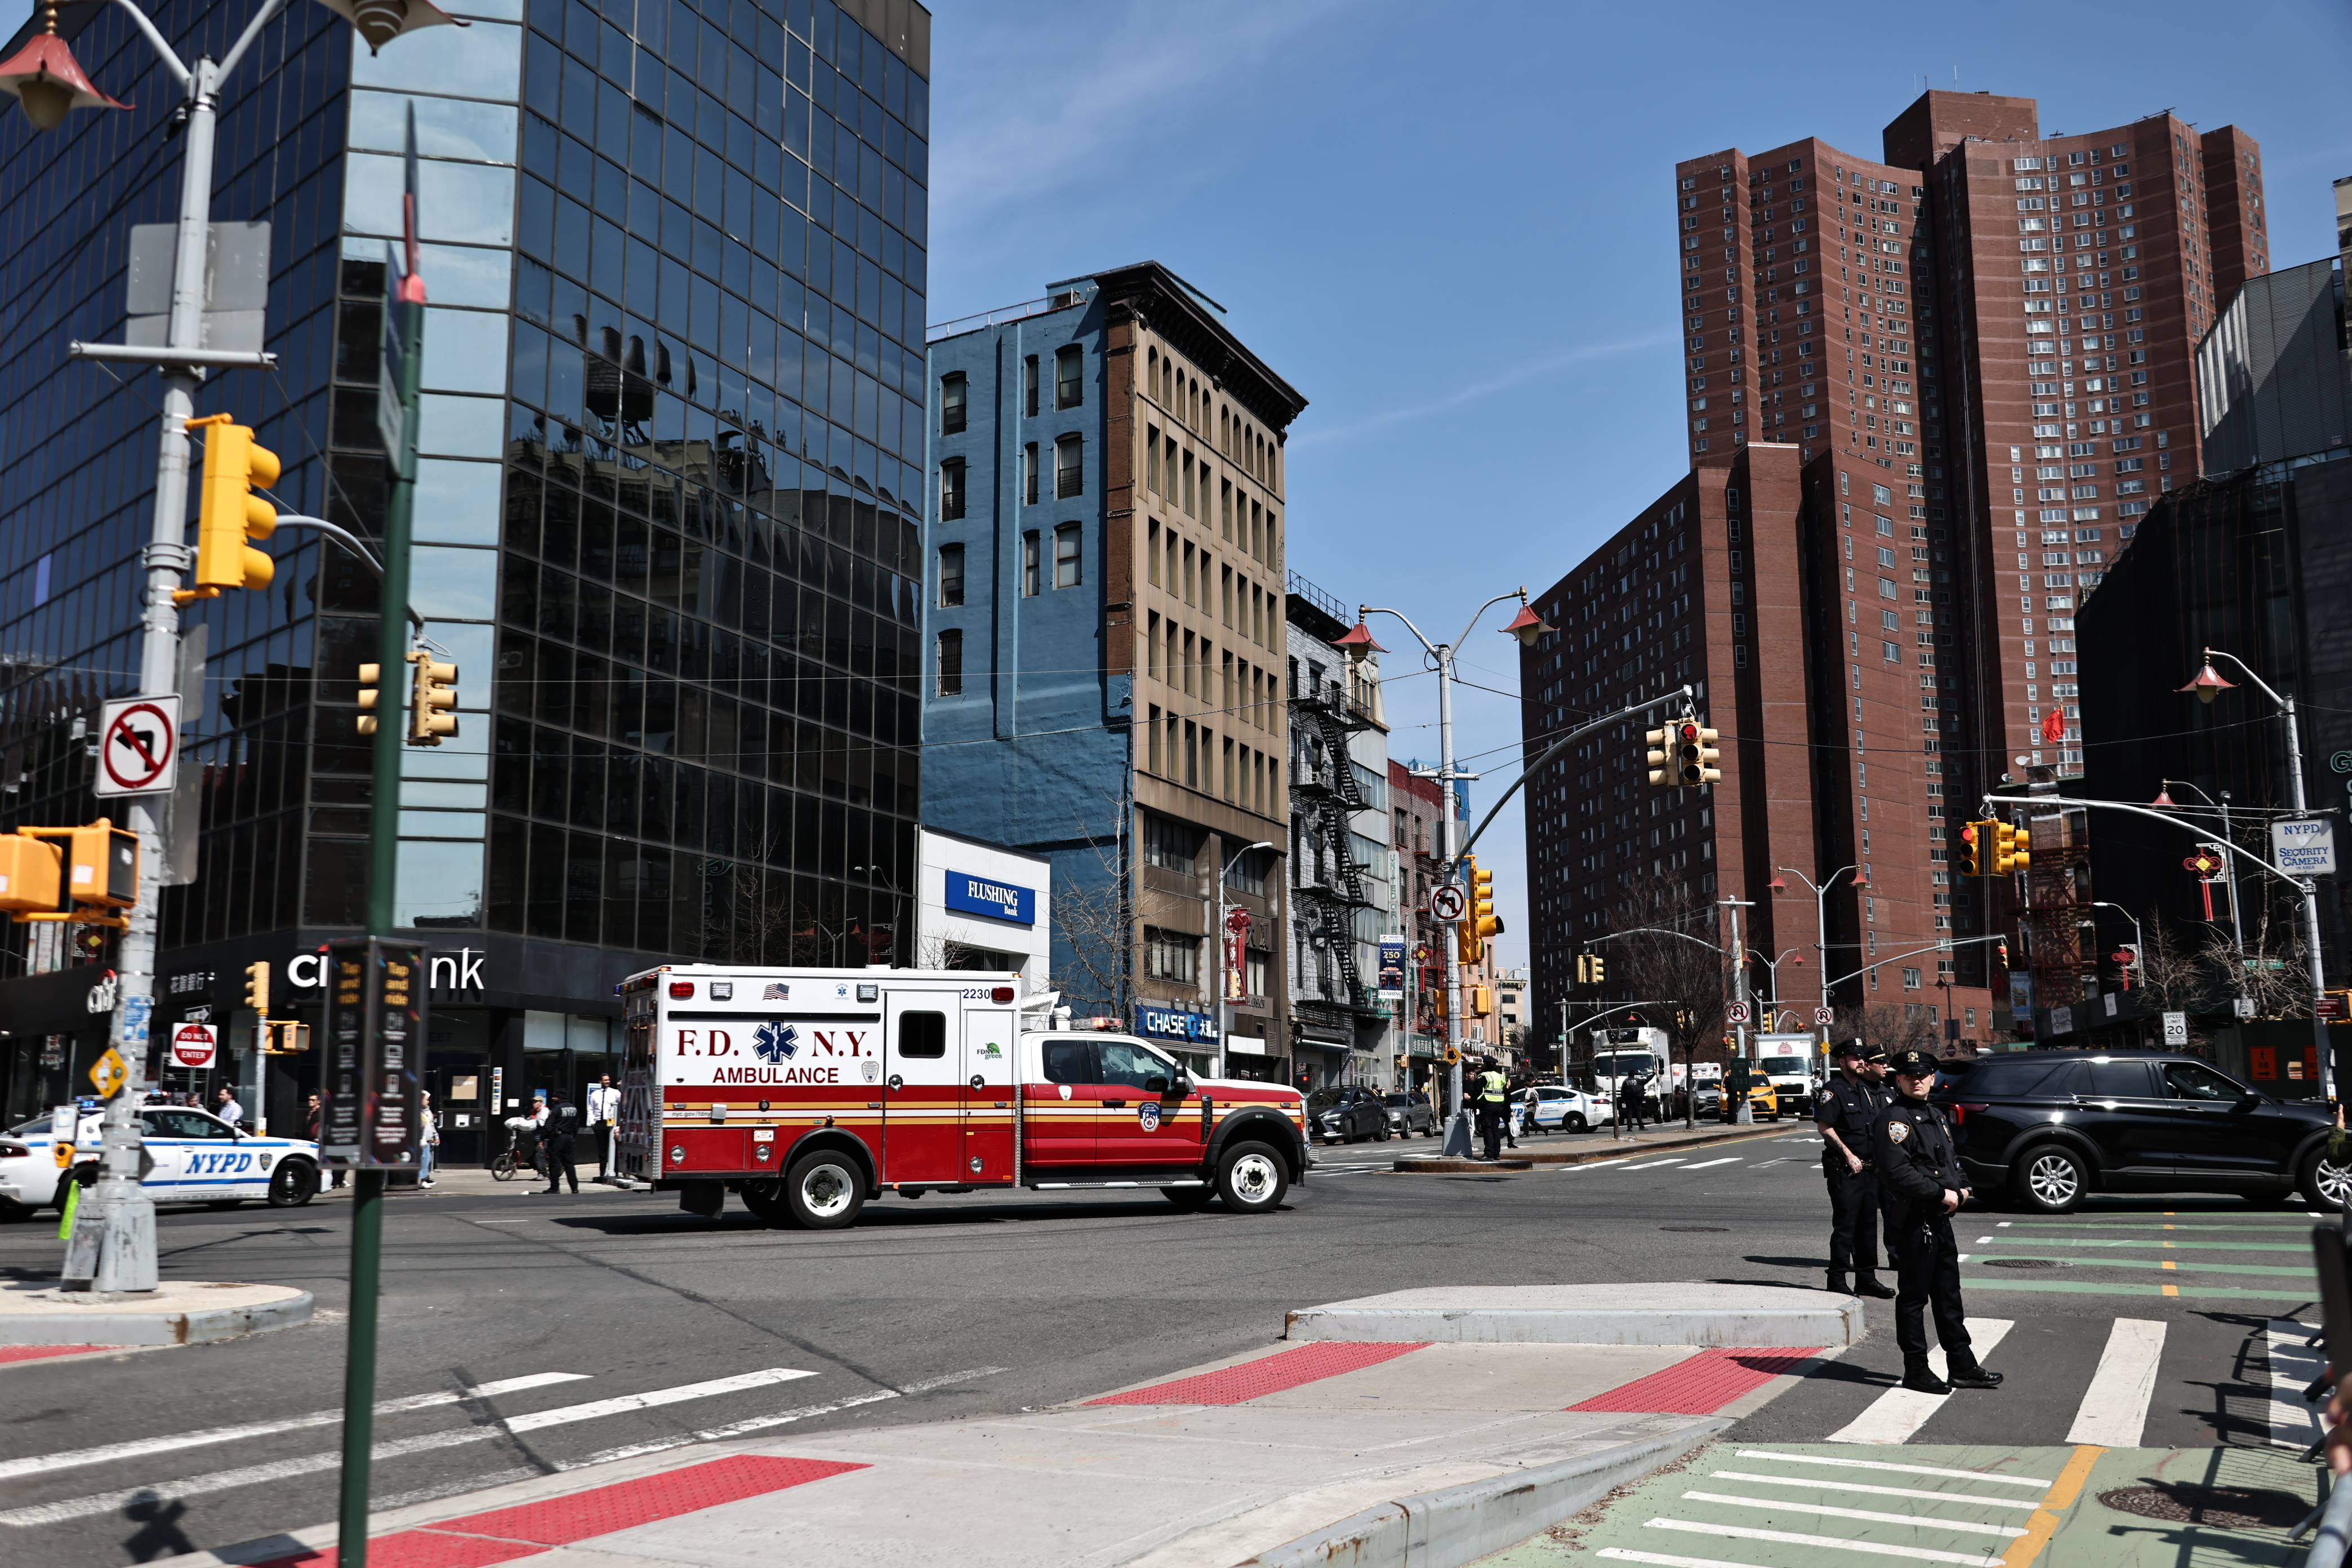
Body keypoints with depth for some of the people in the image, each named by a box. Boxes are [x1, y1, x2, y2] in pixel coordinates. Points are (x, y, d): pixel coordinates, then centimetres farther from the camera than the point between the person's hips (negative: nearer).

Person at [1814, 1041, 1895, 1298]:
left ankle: (1866, 1278, 21)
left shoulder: (1869, 1090, 14)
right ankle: (1838, 1282, 1)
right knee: (1844, 1226, -5)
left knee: (1868, 1224, 12)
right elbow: (1825, 1127, -15)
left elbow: (1883, 1127, 23)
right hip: (1844, 1170, -7)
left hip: (1869, 1168, 8)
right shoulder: (1832, 1091, -9)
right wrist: (1848, 1155, -17)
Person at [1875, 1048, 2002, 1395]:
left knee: (1949, 1296, 14)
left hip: (1940, 1220, 9)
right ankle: (1917, 1371, 7)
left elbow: (1952, 1158, 27)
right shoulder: (1893, 1119, -13)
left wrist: (1962, 1188, 7)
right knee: (1913, 1297, 0)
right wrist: (1941, 1194, -18)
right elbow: (1898, 1172, -22)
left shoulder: (1936, 1116, 17)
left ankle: (1962, 1366, 22)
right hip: (1911, 1221, -9)